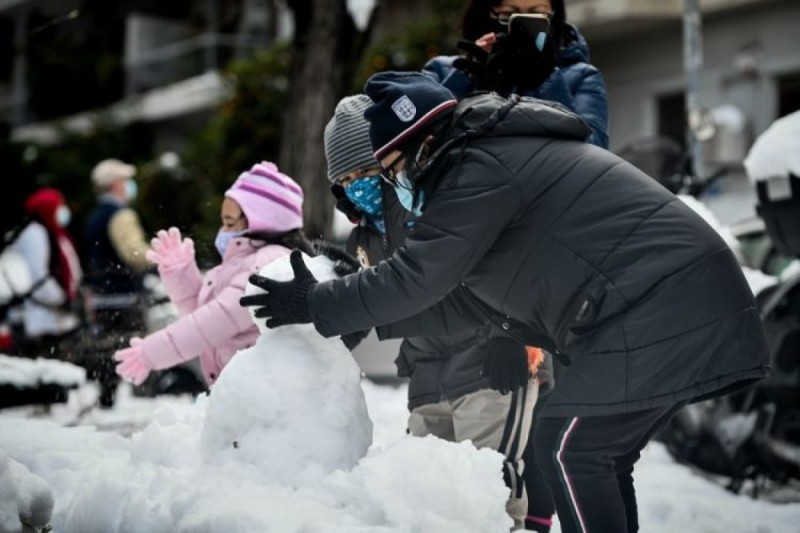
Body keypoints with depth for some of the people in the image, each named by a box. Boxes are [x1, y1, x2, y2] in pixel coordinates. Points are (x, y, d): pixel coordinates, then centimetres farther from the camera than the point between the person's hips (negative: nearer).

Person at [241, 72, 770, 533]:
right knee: (598, 453, 16)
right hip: (688, 301, 10)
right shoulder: (504, 157, 22)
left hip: (661, 312, -10)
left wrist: (316, 305, -1)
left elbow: (417, 276, -12)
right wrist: (366, 312, 21)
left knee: (569, 448, -2)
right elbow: (472, 299, 23)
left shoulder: (482, 167, -11)